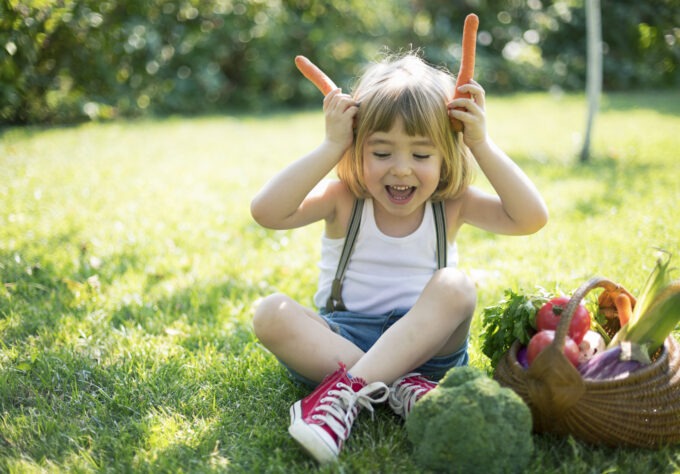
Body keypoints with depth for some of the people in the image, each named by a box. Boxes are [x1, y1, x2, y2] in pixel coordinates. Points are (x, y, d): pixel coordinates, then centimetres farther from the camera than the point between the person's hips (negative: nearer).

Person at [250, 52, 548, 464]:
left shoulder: (451, 204, 0)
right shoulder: (343, 200, -3)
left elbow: (531, 218, -14)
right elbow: (266, 211, -20)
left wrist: (482, 145, -17)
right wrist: (331, 147, -20)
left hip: (424, 342, 0)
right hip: (341, 339, 0)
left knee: (456, 287, -29)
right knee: (271, 313, -25)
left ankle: (349, 390, -38)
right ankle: (397, 387, -31)